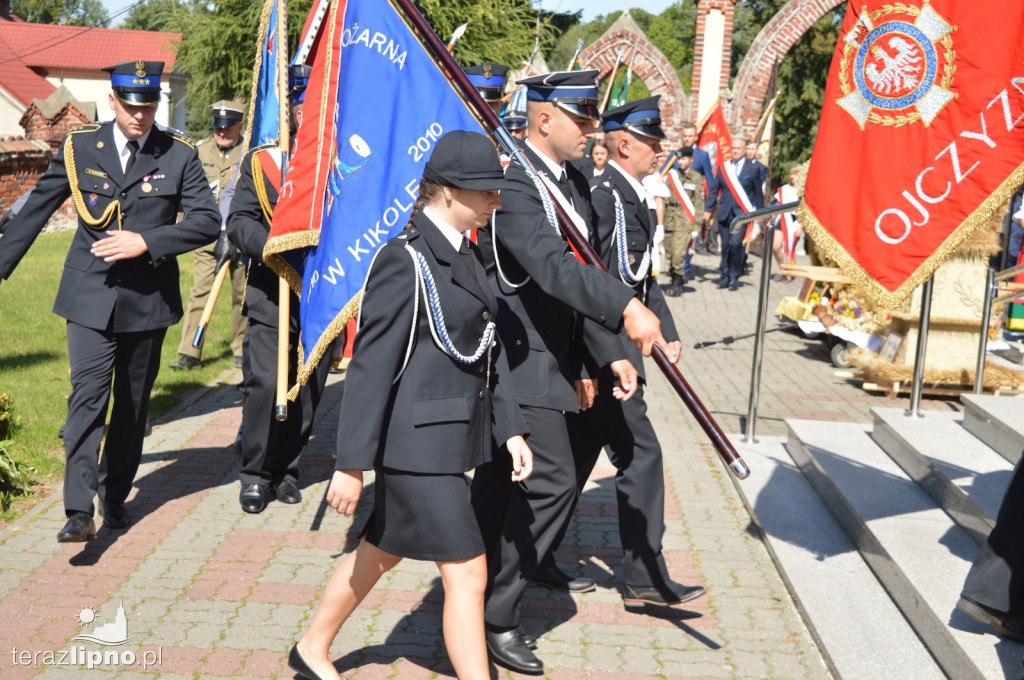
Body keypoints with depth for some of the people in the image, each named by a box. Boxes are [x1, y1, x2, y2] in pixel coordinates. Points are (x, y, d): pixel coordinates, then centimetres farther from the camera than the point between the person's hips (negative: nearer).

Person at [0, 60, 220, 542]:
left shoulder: (179, 154, 0)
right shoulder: (79, 146, 2)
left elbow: (207, 221, -5)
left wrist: (147, 242, -16)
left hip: (148, 298, 1)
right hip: (91, 297, -1)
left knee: (133, 403, 11)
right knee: (87, 398, -12)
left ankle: (115, 497, 27)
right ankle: (80, 510, -13)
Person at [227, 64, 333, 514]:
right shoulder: (260, 161, 6)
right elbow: (239, 222, 0)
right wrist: (273, 248, -18)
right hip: (271, 296, -2)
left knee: (308, 388, 7)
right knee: (266, 384, -11)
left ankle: (285, 468, 24)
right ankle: (255, 473, 7)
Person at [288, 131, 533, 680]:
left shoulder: (465, 254, 11)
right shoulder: (404, 261, -18)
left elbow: (486, 349, 16)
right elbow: (371, 366, -18)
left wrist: (510, 429, 11)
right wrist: (352, 464, -18)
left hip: (452, 437, 9)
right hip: (417, 443, -9)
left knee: (381, 553, 21)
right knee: (467, 572, -4)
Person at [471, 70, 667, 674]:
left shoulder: (575, 183, 11)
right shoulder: (513, 184, -19)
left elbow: (579, 275, 15)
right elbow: (553, 265, -35)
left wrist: (611, 352, 12)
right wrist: (626, 307, -47)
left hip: (551, 354, 9)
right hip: (518, 357, -9)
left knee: (504, 477, 19)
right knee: (553, 481, -10)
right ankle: (497, 615, 2)